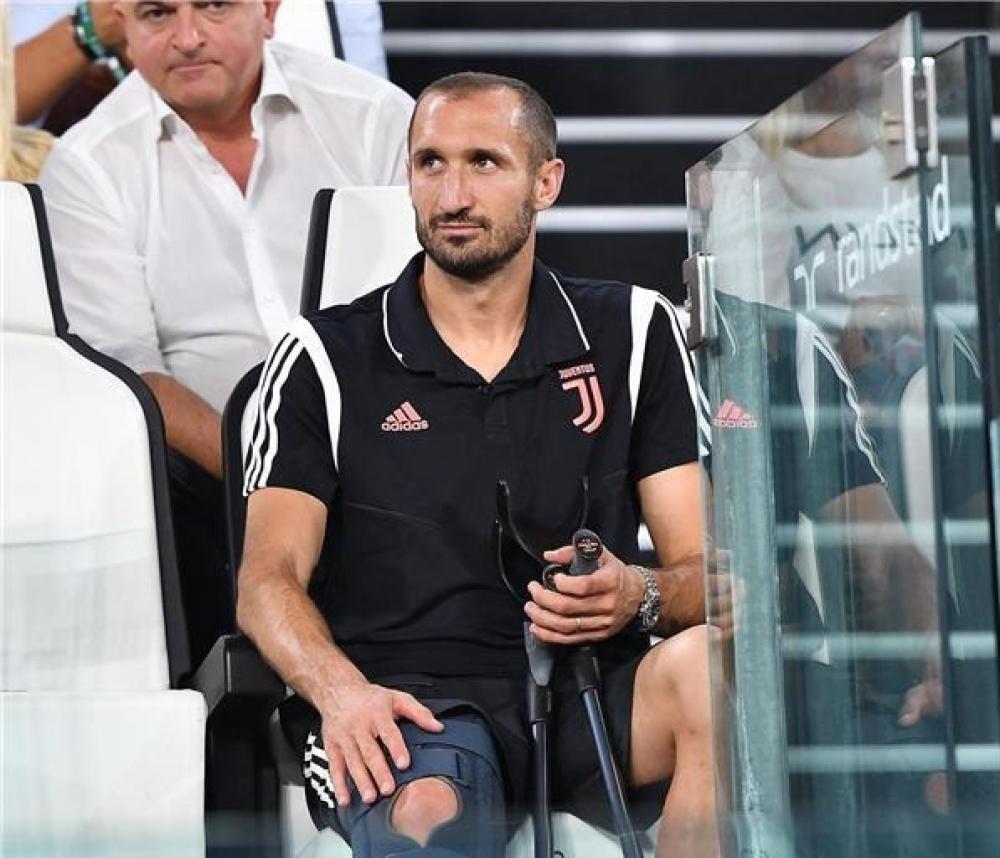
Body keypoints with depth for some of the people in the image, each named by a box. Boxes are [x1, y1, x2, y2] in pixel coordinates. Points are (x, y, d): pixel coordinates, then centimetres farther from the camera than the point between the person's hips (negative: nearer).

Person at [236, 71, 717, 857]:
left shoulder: (632, 333, 15)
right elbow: (268, 580, 2)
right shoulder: (327, 357, 11)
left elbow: (705, 570, 10)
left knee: (708, 664, -33)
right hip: (405, 699, -3)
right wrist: (340, 692, -20)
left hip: (585, 689, 3)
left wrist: (639, 595, -15)